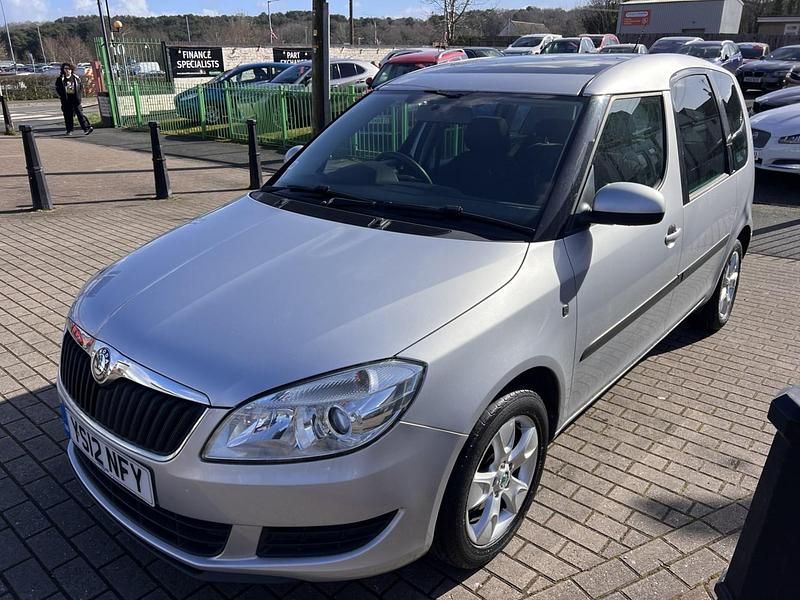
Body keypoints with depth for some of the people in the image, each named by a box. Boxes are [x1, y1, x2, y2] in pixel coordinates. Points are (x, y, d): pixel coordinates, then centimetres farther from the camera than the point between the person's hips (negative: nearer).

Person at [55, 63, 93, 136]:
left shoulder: (76, 78, 7)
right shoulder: (60, 79, 2)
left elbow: (81, 87, 13)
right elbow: (57, 89, 6)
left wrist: (79, 95, 3)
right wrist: (62, 97, -4)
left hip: (76, 99, 0)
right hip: (66, 100, 0)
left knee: (80, 113, -9)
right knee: (68, 115, 5)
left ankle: (86, 128, -15)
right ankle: (69, 130, 13)